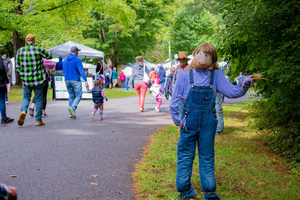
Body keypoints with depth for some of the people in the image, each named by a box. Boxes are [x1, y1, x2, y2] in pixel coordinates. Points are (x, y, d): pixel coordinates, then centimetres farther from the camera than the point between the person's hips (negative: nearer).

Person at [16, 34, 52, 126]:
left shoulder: (20, 51, 1)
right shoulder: (38, 49, -8)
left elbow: (18, 67, 5)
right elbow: (49, 56, 6)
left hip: (26, 80, 2)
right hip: (38, 79, -2)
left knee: (26, 97, 14)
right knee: (38, 99, 8)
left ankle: (23, 111, -16)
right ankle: (38, 120, 11)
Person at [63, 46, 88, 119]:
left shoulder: (65, 60, 11)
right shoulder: (77, 60, -9)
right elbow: (81, 70, -19)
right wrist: (85, 80, -25)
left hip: (67, 80, 6)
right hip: (75, 80, -6)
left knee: (71, 96, 12)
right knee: (78, 95, 1)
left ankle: (72, 113, 9)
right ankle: (72, 107, -22)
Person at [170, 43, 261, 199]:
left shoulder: (216, 76, 4)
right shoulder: (185, 75, -2)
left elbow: (233, 92, 2)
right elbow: (174, 103, 1)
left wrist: (246, 82, -14)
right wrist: (180, 121, -2)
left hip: (208, 124, 2)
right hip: (189, 122, -1)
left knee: (207, 158, 11)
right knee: (185, 157, 6)